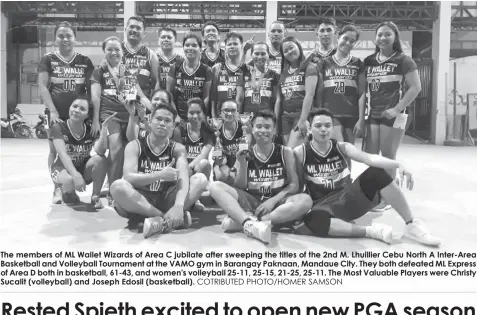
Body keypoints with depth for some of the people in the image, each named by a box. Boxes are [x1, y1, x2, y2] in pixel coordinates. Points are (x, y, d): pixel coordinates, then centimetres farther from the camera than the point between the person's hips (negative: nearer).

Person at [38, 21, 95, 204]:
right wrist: (52, 110, -13)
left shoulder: (85, 61, 6)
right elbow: (42, 86, -3)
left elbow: (91, 88, 6)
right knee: (55, 149, -1)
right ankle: (57, 188, 9)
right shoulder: (48, 60, 3)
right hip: (57, 113, 0)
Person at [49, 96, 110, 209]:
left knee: (101, 159, -29)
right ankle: (67, 193, 0)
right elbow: (63, 154, -29)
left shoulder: (90, 130, -8)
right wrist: (75, 175, -44)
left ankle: (95, 196, -12)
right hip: (62, 168, -2)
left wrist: (104, 128, -38)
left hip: (84, 168, 3)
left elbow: (100, 151, -28)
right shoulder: (58, 127, -15)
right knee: (70, 181, -39)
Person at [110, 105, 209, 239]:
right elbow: (128, 178, -18)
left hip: (166, 201, 2)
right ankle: (166, 218, -31)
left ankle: (161, 220, -31)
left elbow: (183, 179, -18)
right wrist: (160, 175, -32)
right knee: (118, 186, -32)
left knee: (200, 179, -18)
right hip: (139, 202, -1)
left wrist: (178, 206, -38)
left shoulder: (178, 149, 1)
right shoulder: (134, 146, -2)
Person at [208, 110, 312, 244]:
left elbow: (294, 185, 1)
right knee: (215, 186, -17)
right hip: (251, 202, 1)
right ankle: (250, 223, -42)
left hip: (277, 204, -1)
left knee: (305, 200, -31)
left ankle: (241, 222, -34)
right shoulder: (244, 154, 5)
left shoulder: (285, 152, 3)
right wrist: (242, 164, -14)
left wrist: (273, 200, -14)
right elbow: (239, 188, 2)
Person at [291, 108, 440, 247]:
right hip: (323, 206, -3)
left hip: (349, 198, 3)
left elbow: (369, 158, -20)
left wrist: (398, 165, -36)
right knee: (313, 221, -40)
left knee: (377, 173, -20)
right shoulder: (300, 153, -7)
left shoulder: (342, 147, -1)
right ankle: (372, 231, -27)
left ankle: (412, 225, -12)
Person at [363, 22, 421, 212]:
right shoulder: (368, 61, 10)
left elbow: (416, 87, -8)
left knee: (388, 157, 0)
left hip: (392, 115, -5)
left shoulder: (403, 61, -3)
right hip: (373, 115, 5)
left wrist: (397, 109, -16)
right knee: (369, 156, 6)